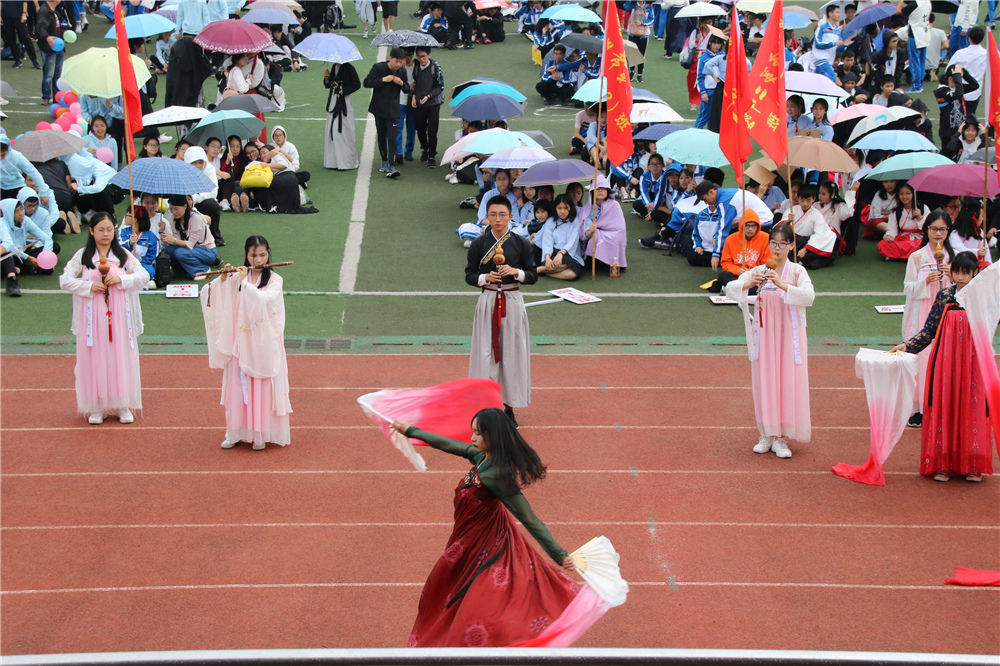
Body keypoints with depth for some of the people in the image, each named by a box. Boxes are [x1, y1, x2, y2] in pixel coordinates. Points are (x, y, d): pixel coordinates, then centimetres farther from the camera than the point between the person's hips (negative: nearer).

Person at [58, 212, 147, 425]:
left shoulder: (123, 254, 6)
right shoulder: (83, 256, 4)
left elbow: (144, 275, -1)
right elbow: (64, 280, 0)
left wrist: (121, 279, -16)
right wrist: (89, 286, -13)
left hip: (119, 316, 1)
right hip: (93, 317, -1)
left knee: (121, 357, 2)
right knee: (95, 359, 0)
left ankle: (123, 406, 10)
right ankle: (96, 408, 7)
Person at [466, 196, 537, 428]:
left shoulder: (521, 244, 0)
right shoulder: (479, 245, 0)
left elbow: (533, 276, 4)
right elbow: (469, 275, 5)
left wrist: (516, 272, -15)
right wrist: (484, 277, -15)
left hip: (512, 302, 0)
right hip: (488, 302, 0)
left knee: (512, 352, 3)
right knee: (486, 352, 0)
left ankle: (509, 407, 14)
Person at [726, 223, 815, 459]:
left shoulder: (797, 272, -2)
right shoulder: (759, 272, 4)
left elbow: (809, 296, -18)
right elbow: (730, 289, -4)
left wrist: (782, 285, -30)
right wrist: (750, 283, -23)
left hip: (789, 334, -2)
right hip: (764, 334, 2)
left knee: (789, 384, -3)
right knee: (765, 383, 3)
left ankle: (781, 438, 3)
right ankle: (767, 435, 14)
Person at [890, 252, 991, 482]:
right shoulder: (944, 296, 3)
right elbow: (929, 330, 5)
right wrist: (908, 346, -5)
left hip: (973, 361, -1)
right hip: (946, 359, 1)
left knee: (972, 408, 1)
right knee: (944, 406, 1)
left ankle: (972, 464, 10)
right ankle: (944, 463, 8)